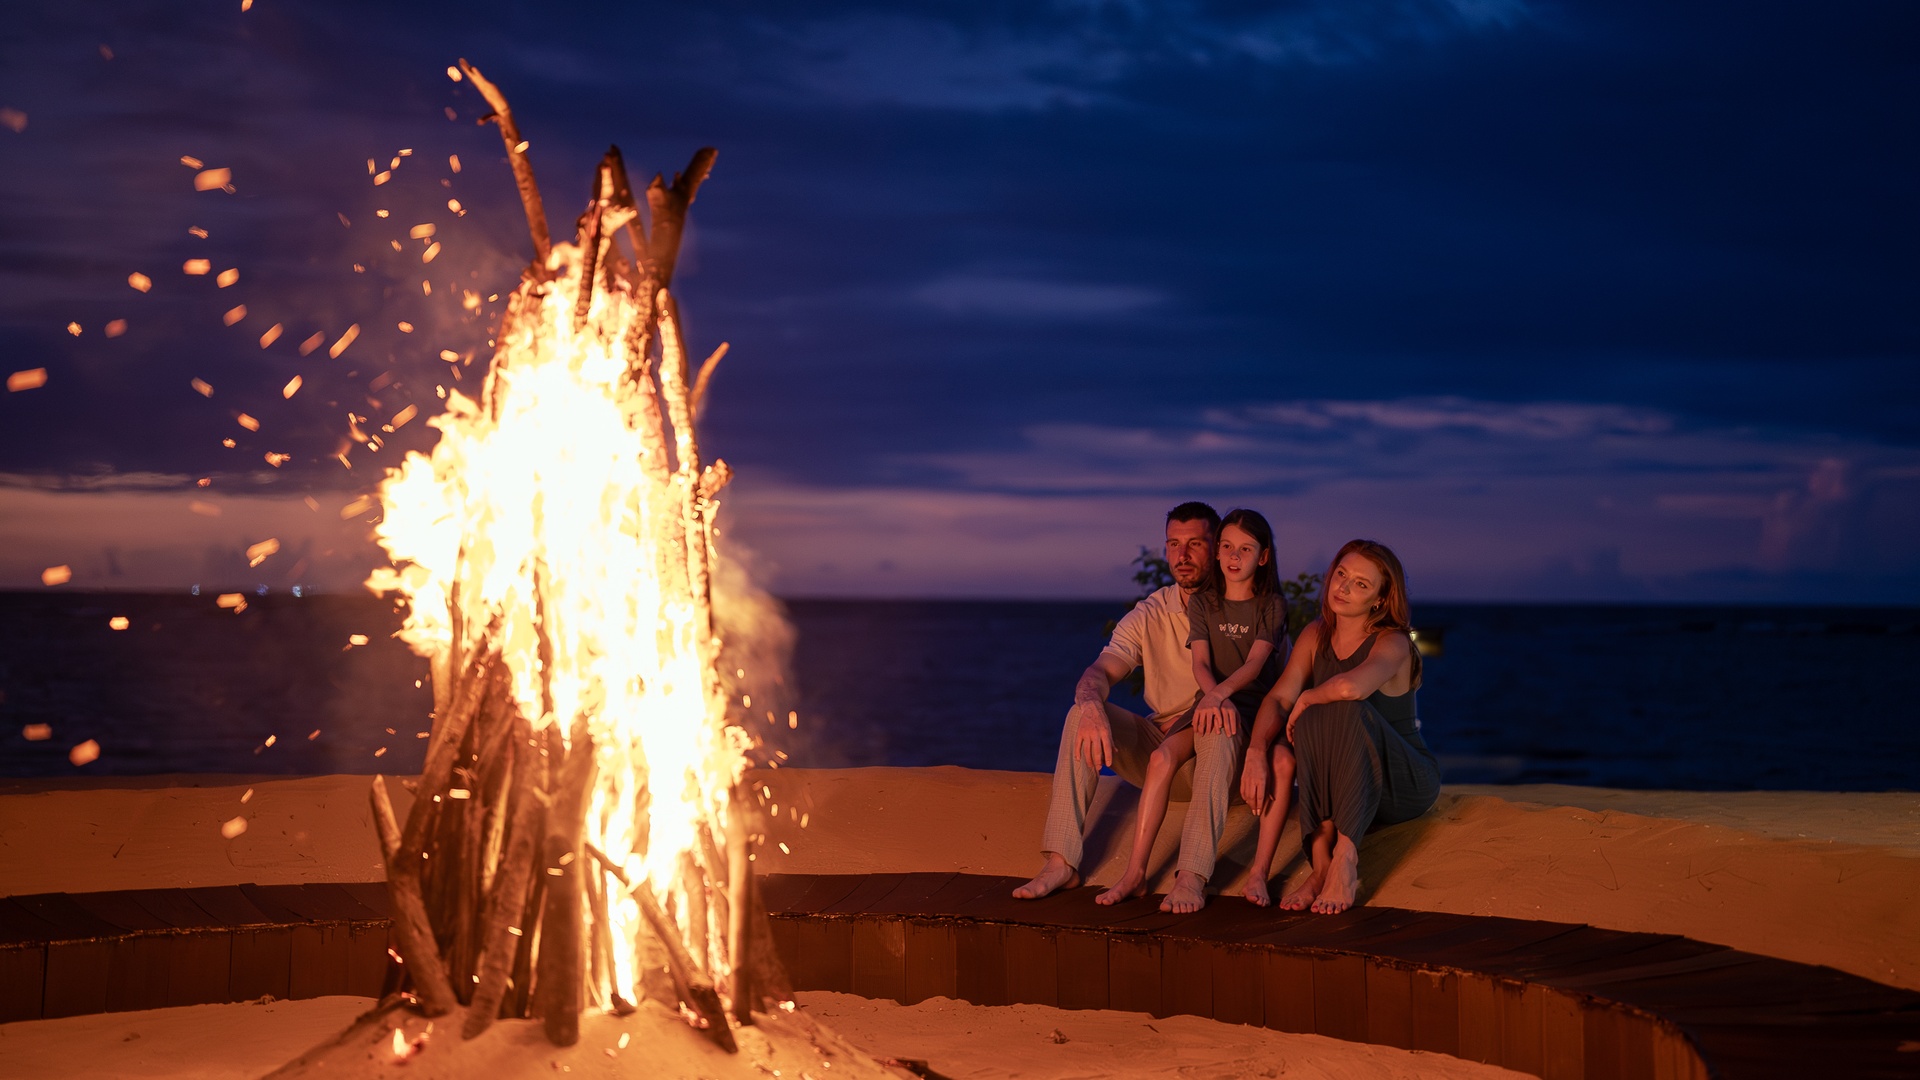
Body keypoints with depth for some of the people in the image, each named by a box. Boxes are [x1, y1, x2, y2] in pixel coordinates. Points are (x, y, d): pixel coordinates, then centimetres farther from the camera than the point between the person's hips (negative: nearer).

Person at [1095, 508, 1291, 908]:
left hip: (1254, 706, -3)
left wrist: (1221, 692, -31)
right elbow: (1200, 662, -1)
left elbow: (1255, 664, -11)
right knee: (1162, 756, -25)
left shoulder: (1271, 605, 2)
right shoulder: (1201, 602, 10)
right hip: (1211, 702, 3)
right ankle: (1135, 872, -25)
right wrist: (1213, 696, -24)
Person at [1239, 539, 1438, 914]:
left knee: (1350, 711, -33)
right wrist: (1256, 753, -24)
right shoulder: (1316, 635, 4)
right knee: (1311, 720, -27)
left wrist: (1308, 697, -20)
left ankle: (1345, 859, -36)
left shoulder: (1393, 643, -16)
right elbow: (1278, 699, -6)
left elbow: (1351, 687, -40)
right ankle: (1320, 865, -33)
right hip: (1339, 786, 5)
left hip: (1406, 784, -4)